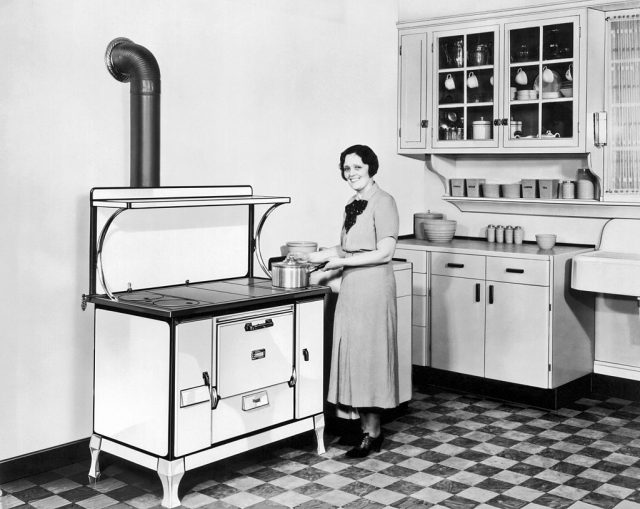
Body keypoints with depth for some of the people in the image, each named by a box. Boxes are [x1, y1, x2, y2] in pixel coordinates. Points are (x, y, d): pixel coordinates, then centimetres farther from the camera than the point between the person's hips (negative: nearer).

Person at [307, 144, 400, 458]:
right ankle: (366, 427, 18)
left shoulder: (382, 202, -11)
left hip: (373, 287, -8)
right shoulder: (353, 205, 14)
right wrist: (317, 256, 10)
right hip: (351, 288, 8)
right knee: (353, 354, 9)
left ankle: (372, 433, 10)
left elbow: (384, 253, -15)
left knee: (368, 354, -2)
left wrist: (342, 262, -14)